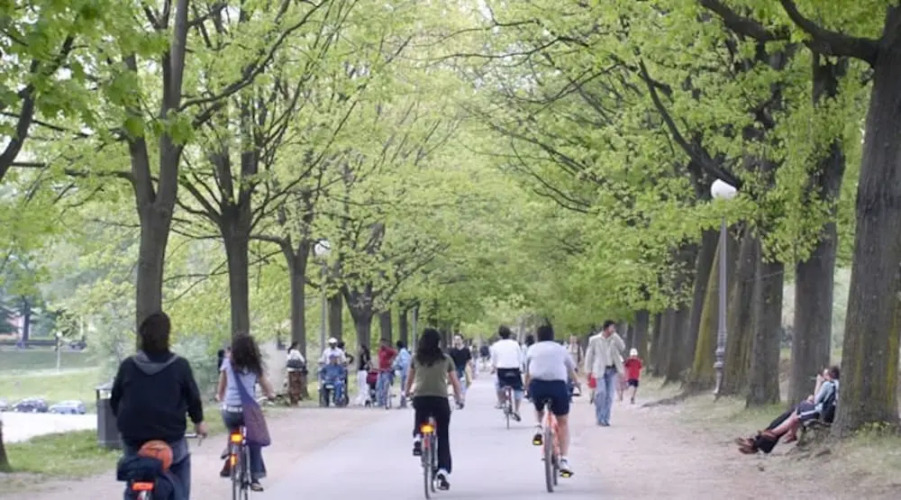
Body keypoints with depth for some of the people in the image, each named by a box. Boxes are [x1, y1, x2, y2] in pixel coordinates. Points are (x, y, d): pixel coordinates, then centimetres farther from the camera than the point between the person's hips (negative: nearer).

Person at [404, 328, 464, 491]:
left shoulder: (416, 358, 9)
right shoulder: (446, 359, 7)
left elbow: (410, 378, 21)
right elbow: (455, 381, 9)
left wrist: (407, 392, 40)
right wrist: (459, 398, 23)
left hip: (420, 398, 1)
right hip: (440, 398, -1)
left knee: (419, 422, 32)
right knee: (443, 437, 6)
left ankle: (417, 438, -1)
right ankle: (443, 472, -5)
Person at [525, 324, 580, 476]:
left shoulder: (532, 349, 21)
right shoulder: (561, 349, 22)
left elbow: (527, 374, 26)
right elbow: (571, 371, 33)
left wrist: (526, 389, 43)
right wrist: (577, 384, 52)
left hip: (537, 385, 0)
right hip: (559, 385, 0)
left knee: (538, 407, 35)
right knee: (563, 423, 10)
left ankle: (538, 429, 10)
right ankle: (564, 460, -1)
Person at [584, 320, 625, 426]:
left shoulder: (615, 339, 9)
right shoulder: (594, 340, 2)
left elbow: (622, 347, -8)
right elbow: (589, 355, 5)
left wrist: (614, 334, -9)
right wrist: (588, 370, 0)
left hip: (612, 370, 3)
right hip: (600, 370, -3)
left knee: (609, 395, 1)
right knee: (601, 392, -16)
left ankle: (605, 419, 7)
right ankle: (600, 418, -6)